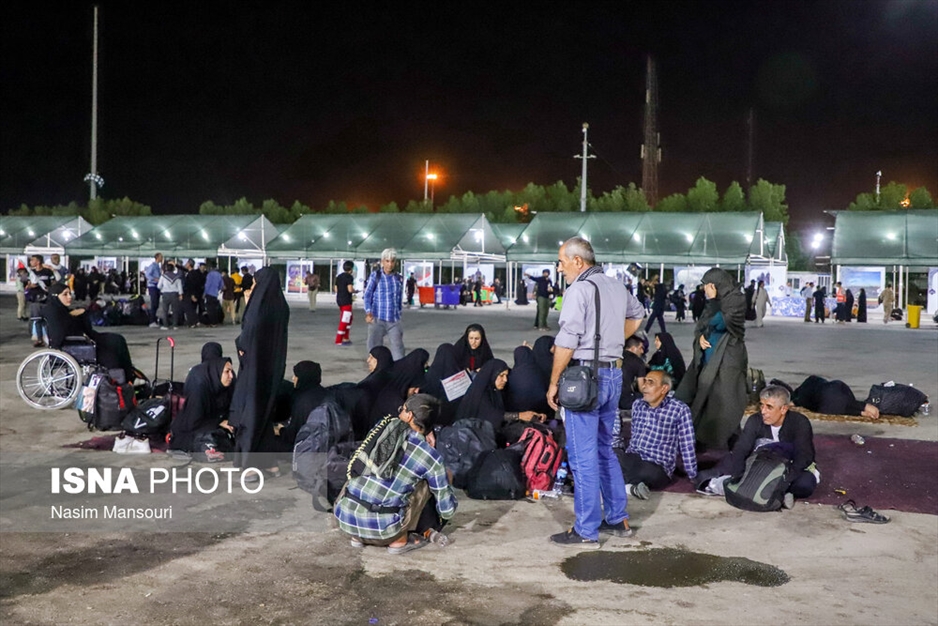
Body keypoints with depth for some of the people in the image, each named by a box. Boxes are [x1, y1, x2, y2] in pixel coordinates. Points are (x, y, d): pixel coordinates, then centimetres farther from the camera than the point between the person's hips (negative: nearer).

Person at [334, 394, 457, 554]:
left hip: (344, 517, 3)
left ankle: (357, 537, 22)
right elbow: (447, 511, 8)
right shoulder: (431, 457, -1)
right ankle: (399, 540, 12)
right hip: (381, 528, -3)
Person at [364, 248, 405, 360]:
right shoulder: (375, 276, 0)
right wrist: (368, 312, -21)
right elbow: (367, 295, -7)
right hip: (377, 319, -2)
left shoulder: (399, 278, 9)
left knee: (398, 348, -4)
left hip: (394, 320, 2)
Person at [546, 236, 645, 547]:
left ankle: (586, 531, 5)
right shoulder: (617, 286, 11)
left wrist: (553, 383, -11)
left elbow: (566, 342, -19)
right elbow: (637, 314, 32)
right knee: (604, 450, 20)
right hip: (614, 373, 8)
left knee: (583, 457, -1)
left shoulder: (579, 289, -14)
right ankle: (618, 519, 27)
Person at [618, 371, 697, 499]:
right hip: (631, 459, 5)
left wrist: (693, 479, -3)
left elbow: (687, 447, -5)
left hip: (657, 468, -5)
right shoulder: (637, 404, 11)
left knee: (649, 473, -42)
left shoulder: (680, 410, -6)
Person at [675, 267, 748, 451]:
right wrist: (700, 336, -3)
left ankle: (721, 446, 5)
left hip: (726, 361, -8)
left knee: (722, 405, -4)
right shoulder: (718, 301, 13)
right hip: (708, 359, 8)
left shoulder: (736, 300, -9)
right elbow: (700, 324, 17)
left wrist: (712, 300, -14)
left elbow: (718, 323, -21)